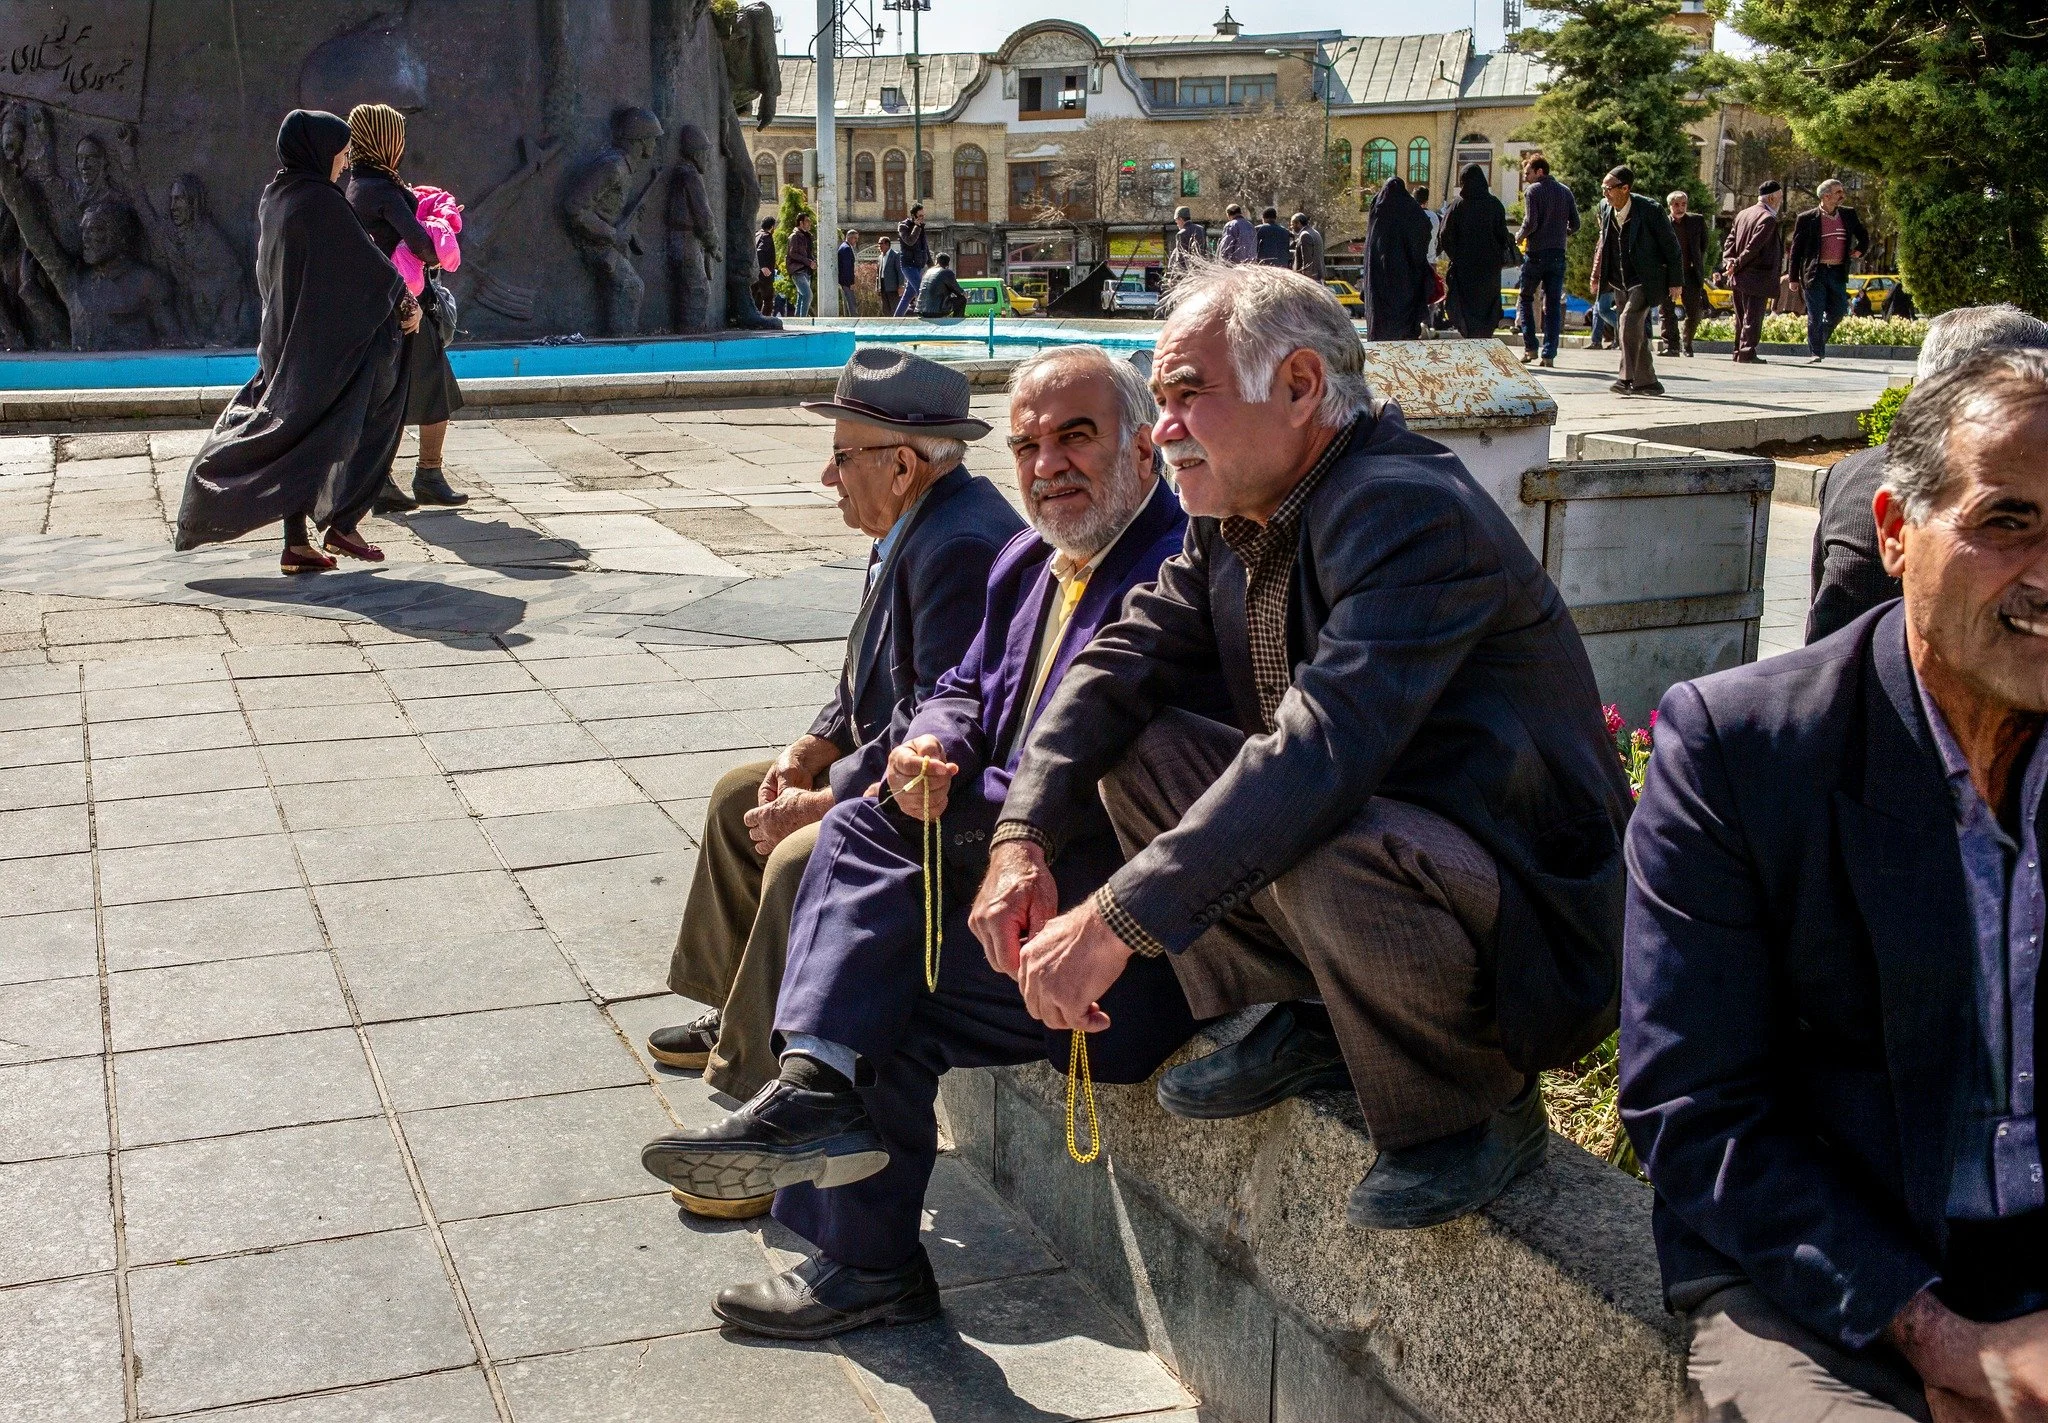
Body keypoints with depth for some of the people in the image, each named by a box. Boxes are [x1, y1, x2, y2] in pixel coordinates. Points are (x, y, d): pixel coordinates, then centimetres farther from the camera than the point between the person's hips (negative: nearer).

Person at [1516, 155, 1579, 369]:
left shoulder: (1532, 191, -6)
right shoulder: (1565, 191, 11)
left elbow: (1531, 223, -16)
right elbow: (1575, 224, 8)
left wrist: (1520, 235, 3)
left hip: (1535, 253, -4)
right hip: (1558, 253, 4)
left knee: (1526, 299, 12)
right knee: (1553, 304, 4)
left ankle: (1530, 348, 5)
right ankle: (1549, 353, -1)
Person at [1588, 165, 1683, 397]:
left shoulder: (1650, 211, -17)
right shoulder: (1605, 208, 0)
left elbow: (1670, 245, -9)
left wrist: (1675, 282, -7)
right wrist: (1597, 274, 15)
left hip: (1645, 280, -7)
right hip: (1619, 281, 7)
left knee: (1630, 320, -24)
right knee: (1635, 331, 10)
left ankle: (1628, 378, -23)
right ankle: (1648, 382, 20)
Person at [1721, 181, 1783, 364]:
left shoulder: (1742, 214, 13)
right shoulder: (1768, 219, -14)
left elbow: (1730, 240, 9)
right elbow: (1754, 246, -19)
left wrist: (1729, 261, -4)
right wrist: (1737, 264, -12)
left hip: (1739, 278, 8)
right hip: (1757, 278, -8)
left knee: (1742, 318, 15)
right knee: (1753, 317, -4)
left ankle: (1739, 351, 20)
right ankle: (1747, 352, -4)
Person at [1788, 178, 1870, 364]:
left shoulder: (1848, 215, 10)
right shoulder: (1807, 218, -3)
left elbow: (1863, 236, 26)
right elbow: (1796, 249, -1)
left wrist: (1860, 249, 6)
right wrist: (1794, 277, -3)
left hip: (1838, 272, 4)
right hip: (1815, 272, -4)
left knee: (1838, 311, 5)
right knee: (1815, 315, -3)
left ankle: (1819, 341, 28)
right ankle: (1814, 353, 4)